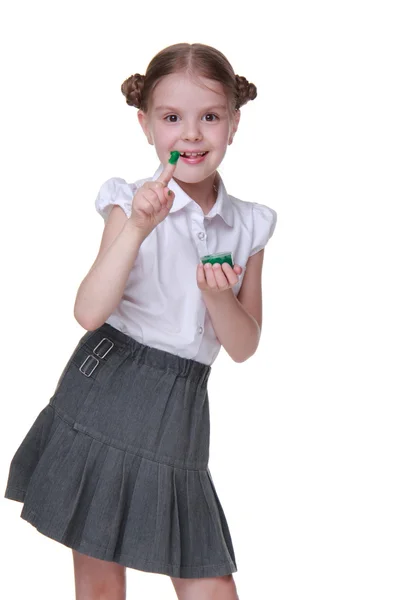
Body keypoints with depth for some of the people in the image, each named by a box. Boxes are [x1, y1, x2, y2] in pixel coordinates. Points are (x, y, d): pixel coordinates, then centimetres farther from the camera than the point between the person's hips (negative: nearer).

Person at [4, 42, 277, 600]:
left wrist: (218, 296, -14)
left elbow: (244, 347, 6)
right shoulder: (132, 204, -6)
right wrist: (136, 229, -26)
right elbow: (89, 312, -17)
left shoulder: (247, 225, 3)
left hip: (179, 411, 3)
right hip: (106, 400, -2)